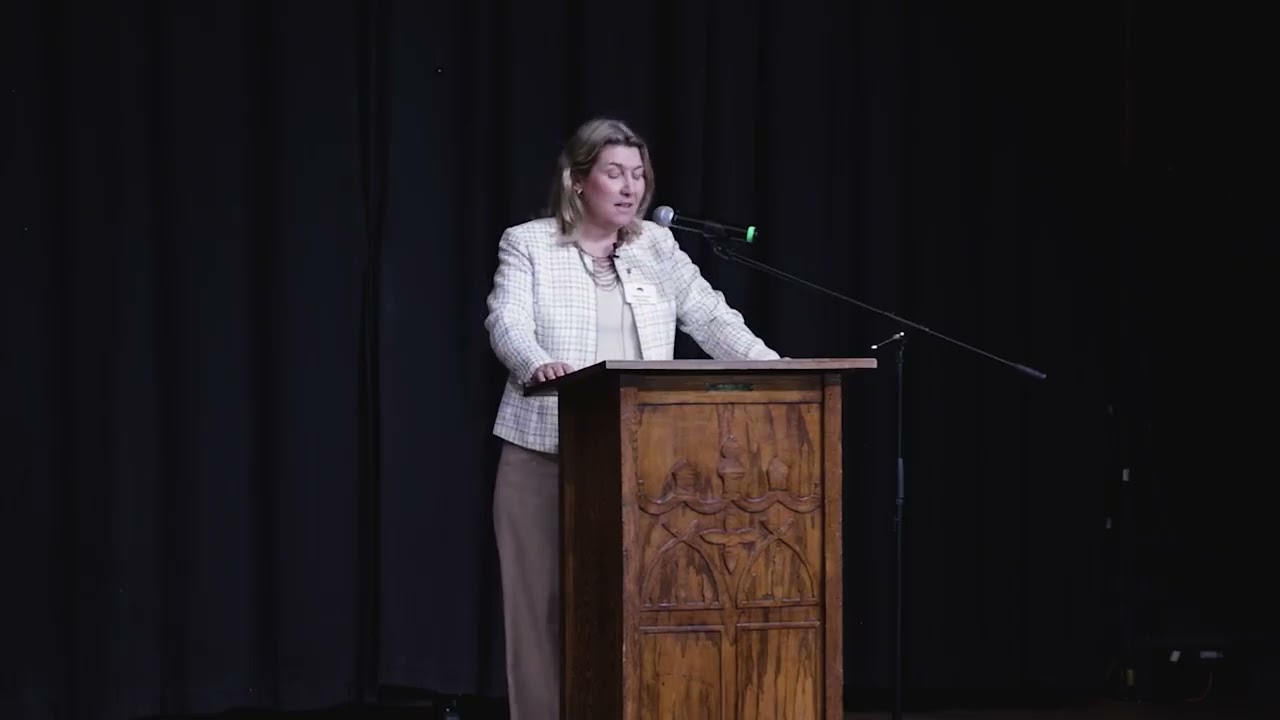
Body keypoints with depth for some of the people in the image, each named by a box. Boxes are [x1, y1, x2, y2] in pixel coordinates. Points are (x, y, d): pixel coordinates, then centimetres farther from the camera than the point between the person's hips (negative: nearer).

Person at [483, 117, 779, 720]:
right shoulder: (527, 244, 2)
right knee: (545, 604, -2)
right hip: (546, 456, -2)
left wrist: (775, 373, -7)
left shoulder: (657, 247, 12)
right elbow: (507, 321, -12)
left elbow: (712, 319, 7)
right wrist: (538, 364, -34)